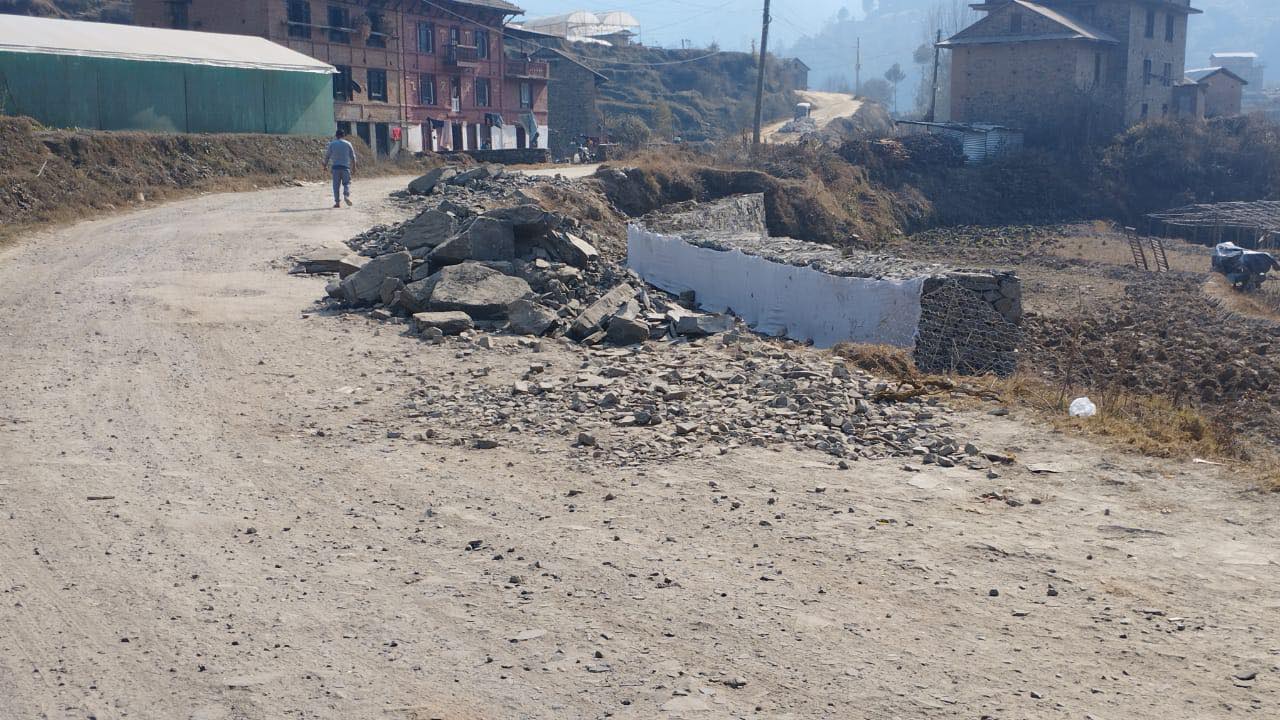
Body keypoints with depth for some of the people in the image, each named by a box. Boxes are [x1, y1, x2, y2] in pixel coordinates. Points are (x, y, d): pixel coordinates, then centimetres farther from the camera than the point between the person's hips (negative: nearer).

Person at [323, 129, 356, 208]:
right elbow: (353, 156, 6)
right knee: (347, 183, 5)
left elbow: (327, 156, 6)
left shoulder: (332, 144, 5)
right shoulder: (348, 144, 4)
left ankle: (337, 202, 1)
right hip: (345, 166, -1)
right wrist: (354, 166, 17)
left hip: (335, 166, 1)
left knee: (336, 185, 4)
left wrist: (325, 165, 17)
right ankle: (346, 195, -22)